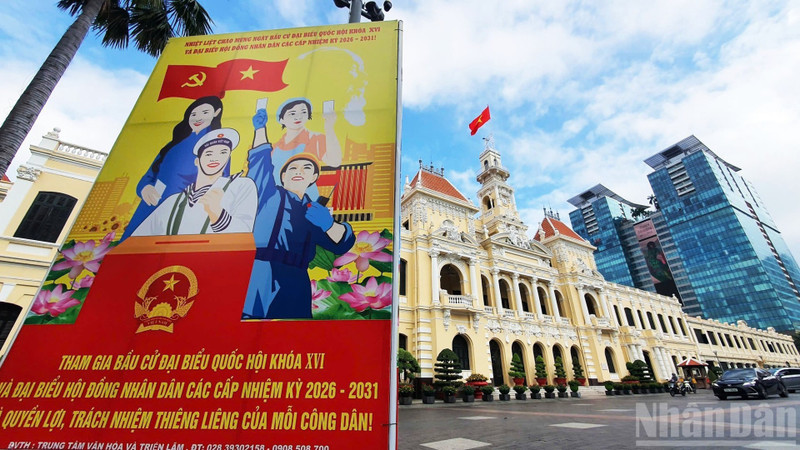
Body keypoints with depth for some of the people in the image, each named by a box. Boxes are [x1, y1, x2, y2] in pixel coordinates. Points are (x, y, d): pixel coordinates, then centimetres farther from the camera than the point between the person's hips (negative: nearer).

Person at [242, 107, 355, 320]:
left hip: (295, 283, 3)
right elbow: (261, 160, 7)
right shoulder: (271, 195, 13)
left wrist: (328, 225, -12)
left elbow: (343, 242, 6)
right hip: (260, 276, -2)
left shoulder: (314, 211, 17)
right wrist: (261, 129, 1)